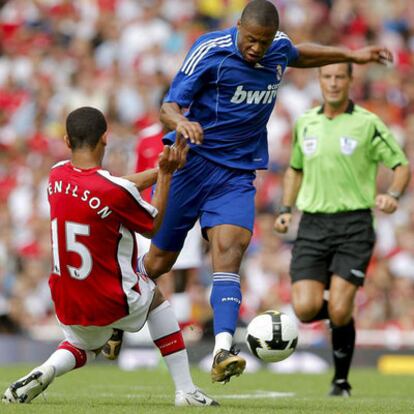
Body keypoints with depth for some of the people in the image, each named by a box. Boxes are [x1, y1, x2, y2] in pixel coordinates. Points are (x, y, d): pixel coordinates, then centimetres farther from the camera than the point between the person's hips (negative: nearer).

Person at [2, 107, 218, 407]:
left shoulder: (56, 176, -4)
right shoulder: (116, 191, -22)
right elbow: (154, 226, -2)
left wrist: (158, 170, 14)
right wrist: (165, 174, 4)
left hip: (66, 305, 4)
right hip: (114, 303, -4)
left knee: (84, 347, 33)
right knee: (154, 296, 28)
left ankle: (47, 370, -1)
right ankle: (185, 390, 24)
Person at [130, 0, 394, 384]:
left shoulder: (279, 49, 1)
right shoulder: (210, 50, -15)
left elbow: (298, 55, 29)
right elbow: (168, 107, -19)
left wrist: (351, 55, 25)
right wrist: (181, 122, -42)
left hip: (237, 175, 3)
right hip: (191, 162, -3)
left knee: (228, 252, -20)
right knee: (159, 261, 6)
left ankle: (222, 352, -34)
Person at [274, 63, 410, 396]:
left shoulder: (367, 124, -2)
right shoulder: (305, 124, 11)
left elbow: (402, 165, 1)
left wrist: (392, 195, -19)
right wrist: (286, 209, 12)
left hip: (354, 223, -3)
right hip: (313, 224, 3)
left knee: (339, 311, -14)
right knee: (305, 309, -11)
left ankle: (341, 381, 7)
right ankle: (342, 315, 25)